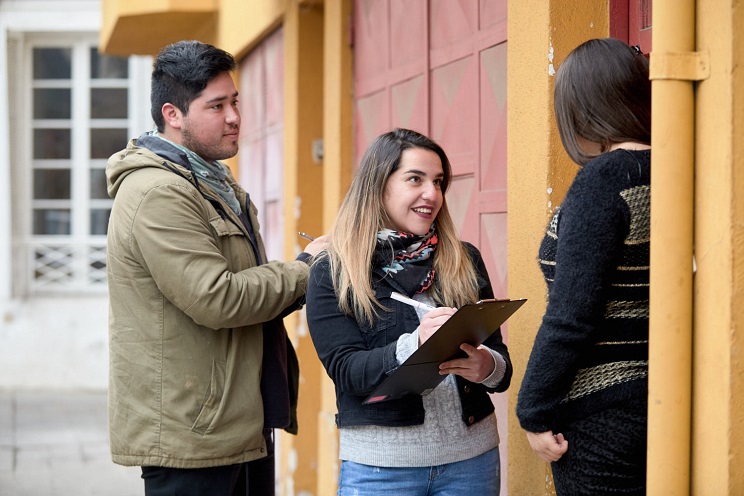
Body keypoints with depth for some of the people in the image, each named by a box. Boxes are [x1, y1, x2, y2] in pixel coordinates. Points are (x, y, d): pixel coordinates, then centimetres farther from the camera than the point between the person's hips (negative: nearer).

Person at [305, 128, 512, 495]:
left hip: (471, 456, 3)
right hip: (379, 463, -3)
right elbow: (344, 369, -11)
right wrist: (414, 346, -27)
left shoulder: (465, 262, 7)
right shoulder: (332, 274, -2)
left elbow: (499, 355, 6)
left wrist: (488, 367, -17)